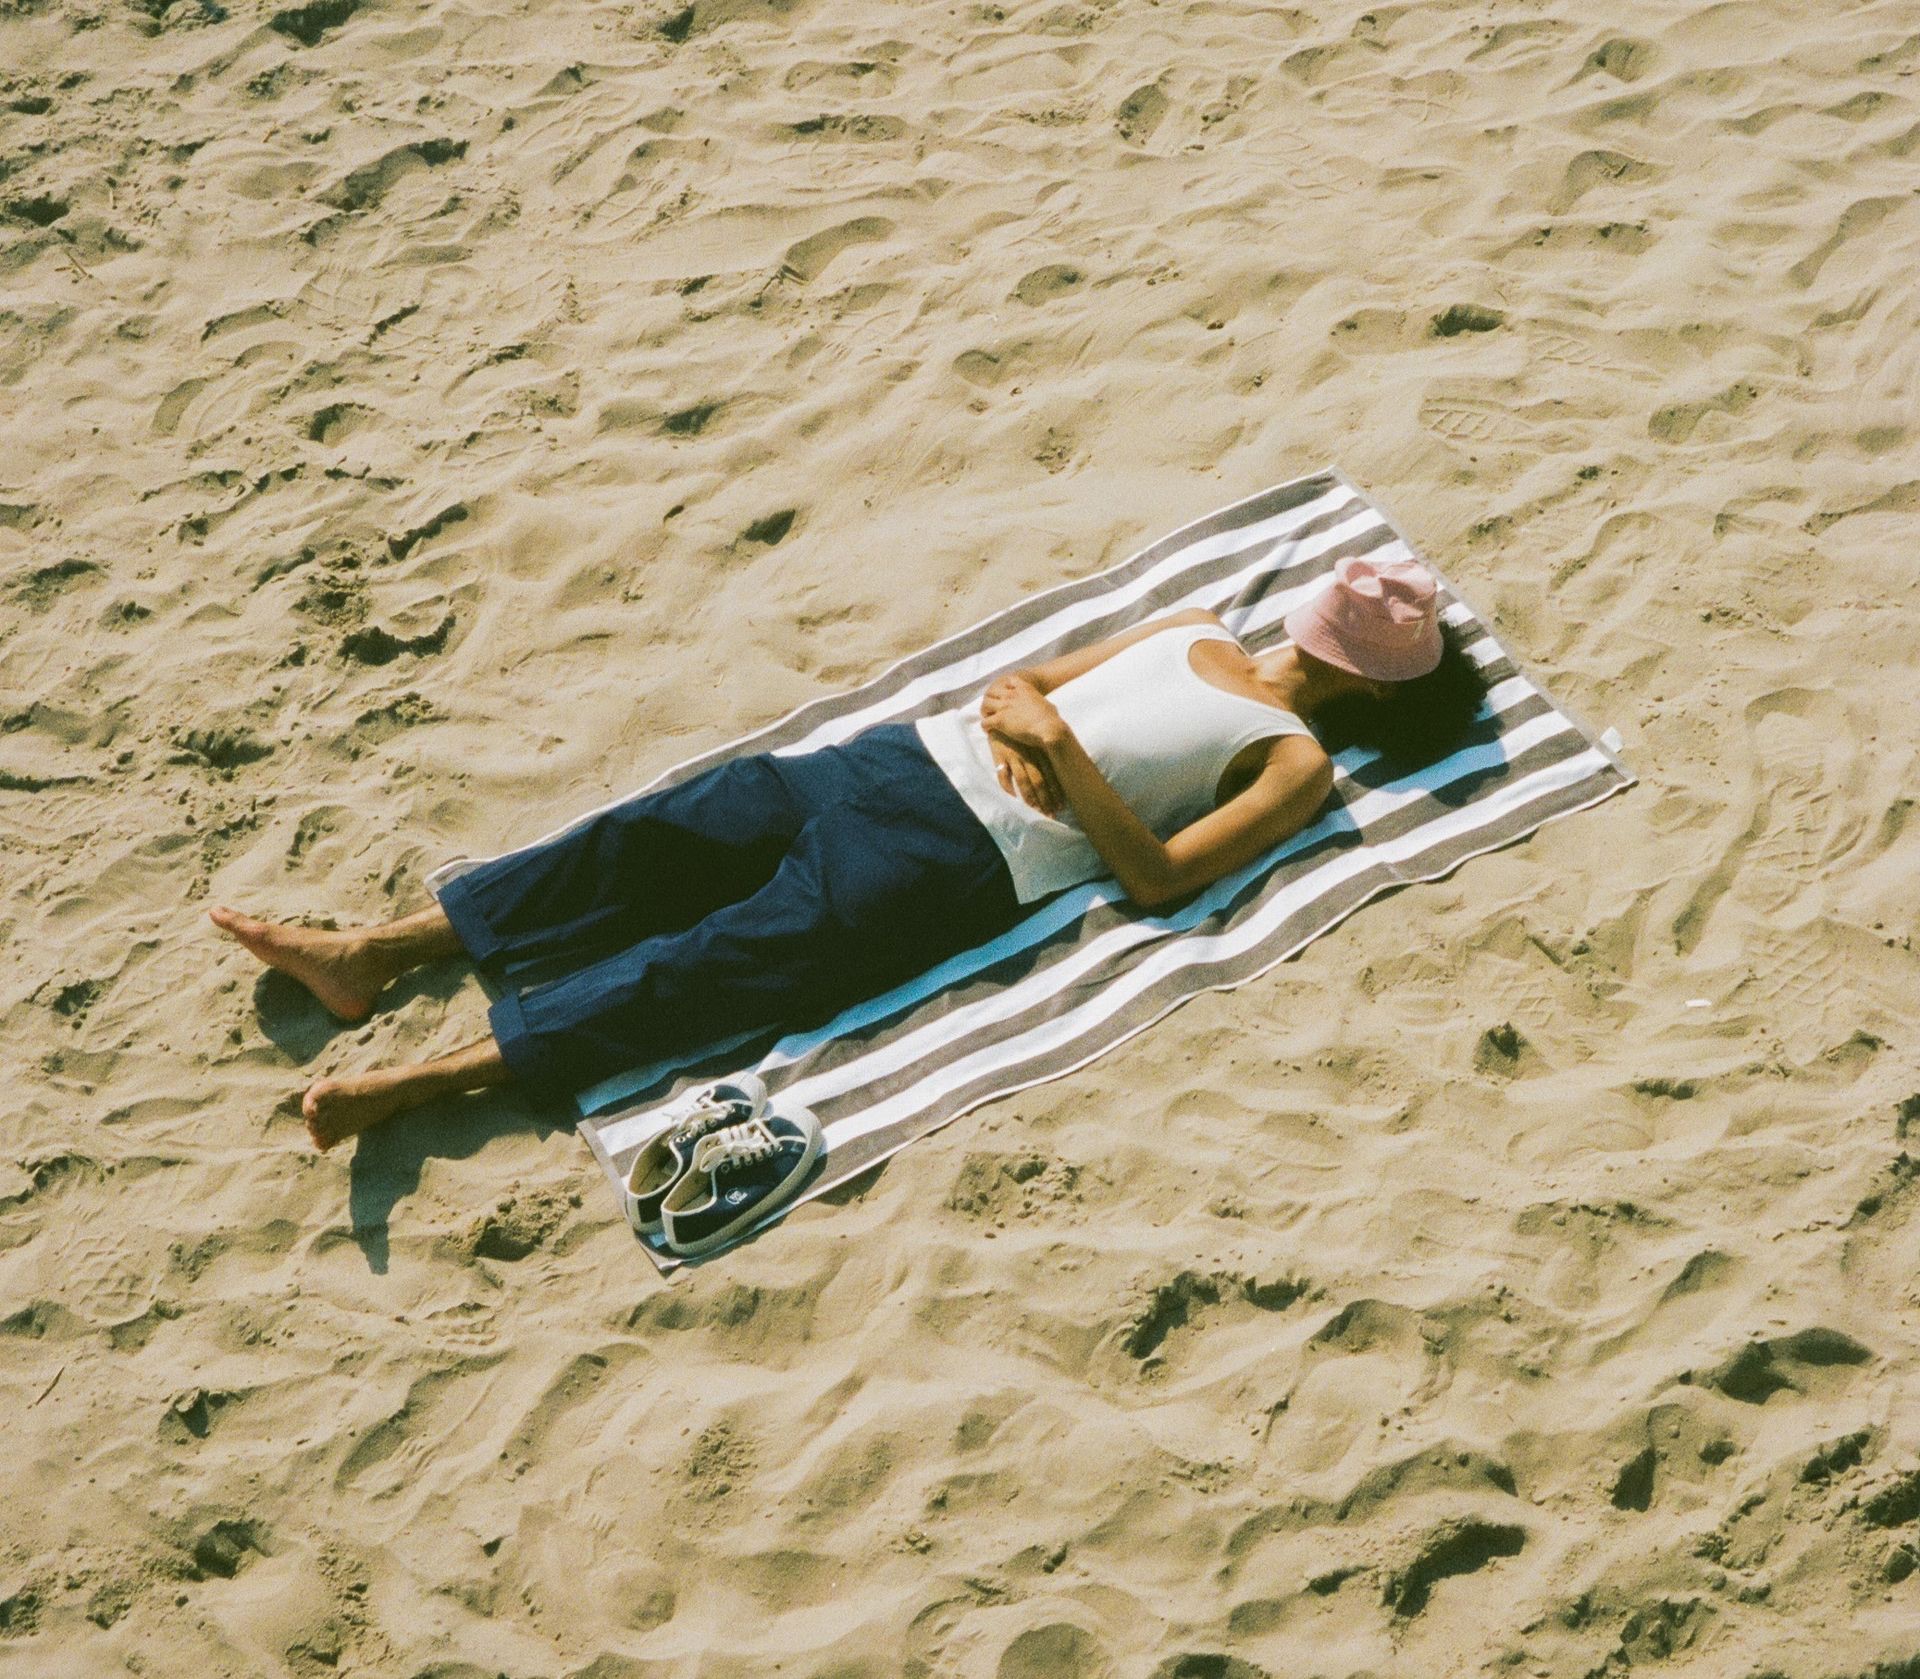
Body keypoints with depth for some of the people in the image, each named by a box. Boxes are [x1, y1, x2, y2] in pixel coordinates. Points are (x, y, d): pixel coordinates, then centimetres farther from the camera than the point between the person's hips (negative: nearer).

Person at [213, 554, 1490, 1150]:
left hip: (968, 856, -6)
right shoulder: (1197, 630, 23)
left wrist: (1061, 747, -17)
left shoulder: (1300, 761, 2)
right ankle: (377, 954, -3)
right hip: (913, 758, 7)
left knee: (712, 968, -18)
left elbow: (1158, 877, -11)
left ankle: (432, 1076, -21)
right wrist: (1013, 717, 0)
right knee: (666, 833, -7)